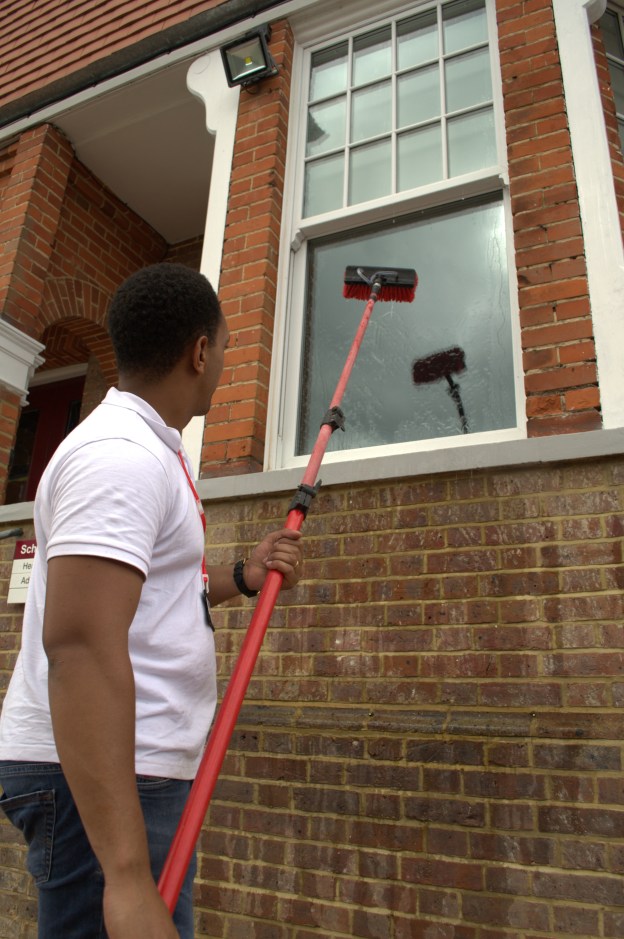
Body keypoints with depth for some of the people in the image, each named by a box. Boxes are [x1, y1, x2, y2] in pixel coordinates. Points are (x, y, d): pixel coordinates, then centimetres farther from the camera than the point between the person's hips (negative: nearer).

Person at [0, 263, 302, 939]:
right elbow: (81, 646, -30)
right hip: (95, 778, -10)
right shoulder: (122, 456, -20)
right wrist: (128, 876, -33)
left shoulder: (145, 446, 14)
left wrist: (243, 576, 5)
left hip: (138, 768, 10)